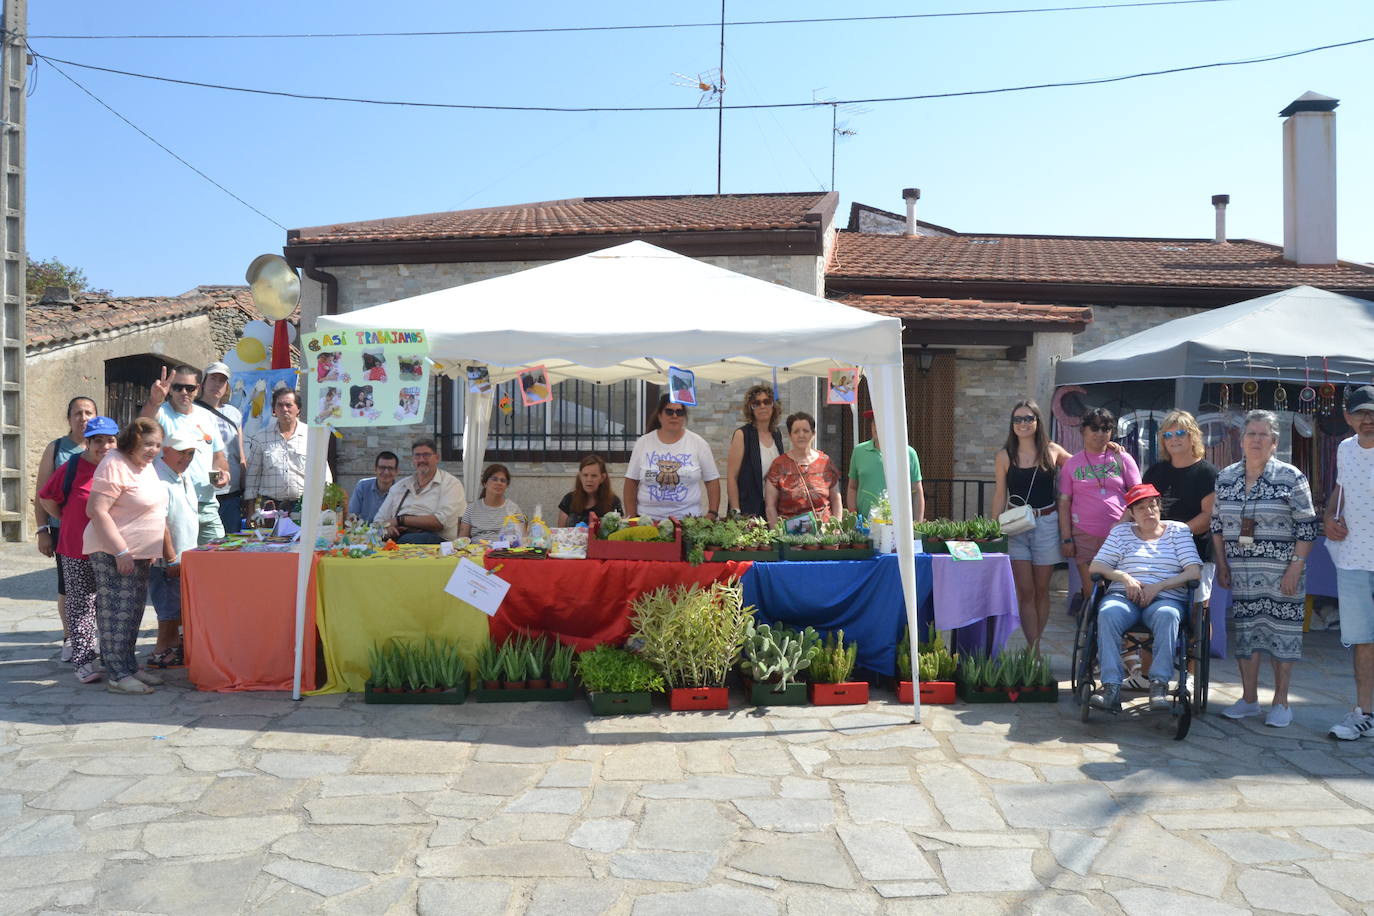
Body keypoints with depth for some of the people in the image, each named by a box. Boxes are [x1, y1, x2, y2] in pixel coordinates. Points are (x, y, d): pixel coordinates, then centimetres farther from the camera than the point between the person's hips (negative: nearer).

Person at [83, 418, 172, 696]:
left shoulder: (147, 466, 13)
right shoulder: (115, 465, -16)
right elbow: (96, 510, -21)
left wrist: (165, 548, 19)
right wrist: (121, 552, -23)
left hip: (139, 553, 9)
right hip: (113, 553, -9)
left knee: (133, 613, 14)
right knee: (117, 613, -6)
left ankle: (129, 665, 23)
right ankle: (116, 675, -1)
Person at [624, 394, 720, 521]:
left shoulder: (698, 443, 1)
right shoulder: (643, 443, 3)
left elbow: (712, 481, 4)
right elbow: (631, 483, 5)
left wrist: (712, 514, -5)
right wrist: (631, 518, -1)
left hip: (688, 519, 0)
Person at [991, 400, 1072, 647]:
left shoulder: (1052, 451, 2)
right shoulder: (1005, 455, 1)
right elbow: (1000, 494, 4)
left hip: (1046, 524, 1)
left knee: (1041, 590, 8)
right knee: (1025, 591, -3)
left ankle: (1035, 647, 20)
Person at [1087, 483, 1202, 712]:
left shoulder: (1178, 530, 16)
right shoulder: (1120, 532, 20)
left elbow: (1194, 572, 3)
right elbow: (1095, 566, 11)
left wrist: (1158, 586, -10)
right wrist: (1124, 577, -8)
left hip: (1165, 598, -1)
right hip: (1124, 596, 1)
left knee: (1167, 615, -38)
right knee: (1108, 614, -34)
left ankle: (1159, 683, -37)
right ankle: (1111, 687, -39)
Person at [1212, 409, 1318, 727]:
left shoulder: (1291, 478, -4)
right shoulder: (1225, 477, 7)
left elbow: (1306, 528, -5)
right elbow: (1217, 525, 13)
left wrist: (1295, 569, -11)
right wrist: (1222, 565, 8)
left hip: (1281, 574, -3)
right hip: (1242, 575, 4)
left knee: (1282, 632, 2)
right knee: (1245, 632, 8)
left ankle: (1281, 703, 14)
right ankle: (1249, 699, 19)